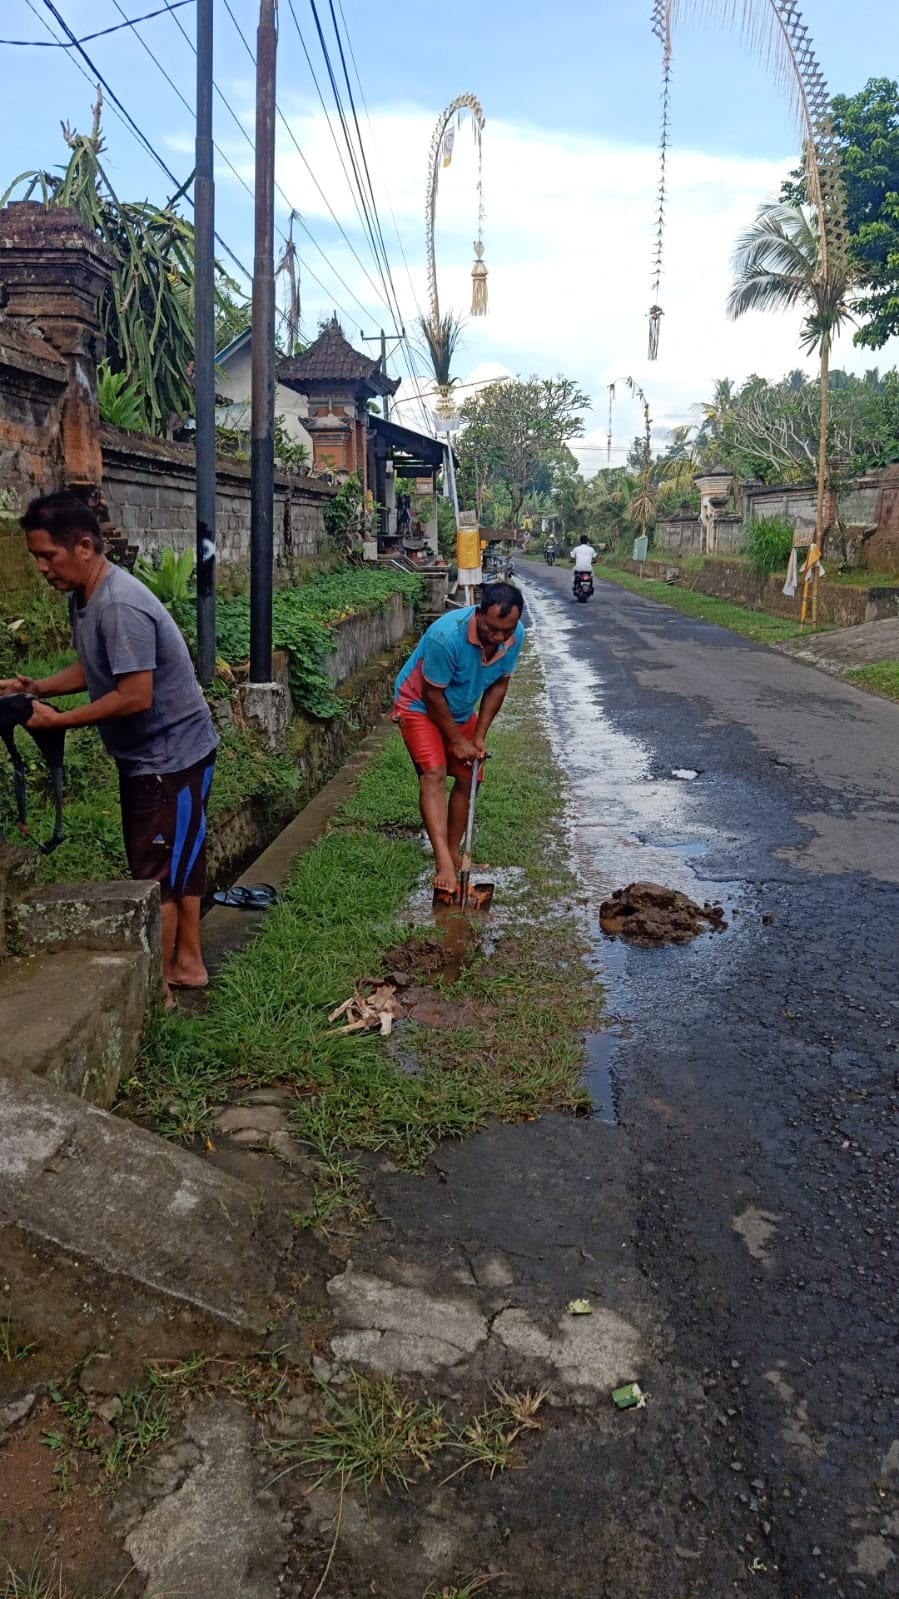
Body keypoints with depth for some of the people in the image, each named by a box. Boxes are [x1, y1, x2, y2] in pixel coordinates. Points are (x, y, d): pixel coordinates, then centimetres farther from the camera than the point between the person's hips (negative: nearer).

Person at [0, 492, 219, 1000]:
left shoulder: (121, 606, -27)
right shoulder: (84, 597, 4)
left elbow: (135, 695, -29)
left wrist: (59, 720, -22)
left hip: (172, 754, -10)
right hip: (146, 753, 10)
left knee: (158, 871, -1)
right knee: (178, 861, 18)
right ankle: (188, 962, 31)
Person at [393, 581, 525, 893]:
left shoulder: (515, 635, -20)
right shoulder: (447, 635, -38)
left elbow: (498, 685, -5)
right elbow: (432, 694, -27)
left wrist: (479, 735, -7)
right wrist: (456, 740, -17)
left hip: (462, 709, 6)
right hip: (419, 704, -6)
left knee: (467, 778, 6)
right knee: (434, 774, -21)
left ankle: (454, 853, 21)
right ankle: (443, 862, -30)